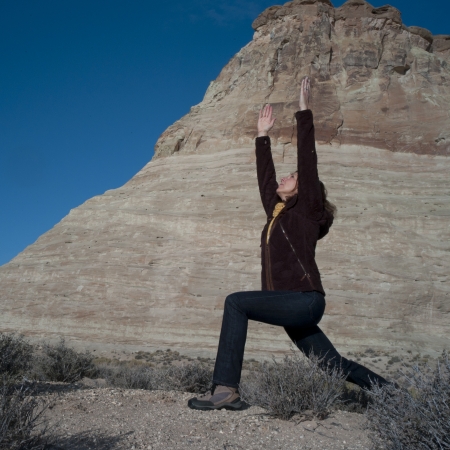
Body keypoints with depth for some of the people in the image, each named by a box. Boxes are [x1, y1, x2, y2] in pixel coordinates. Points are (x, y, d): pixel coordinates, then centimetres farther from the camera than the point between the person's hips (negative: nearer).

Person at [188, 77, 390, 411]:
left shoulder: (307, 211, -1)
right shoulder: (277, 211, 18)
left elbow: (307, 159, -6)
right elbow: (264, 176, 24)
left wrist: (304, 110, -4)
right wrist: (263, 135, 32)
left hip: (305, 301, -9)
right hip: (293, 306, 9)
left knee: (236, 302, -21)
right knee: (333, 364, 14)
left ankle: (226, 388, -21)